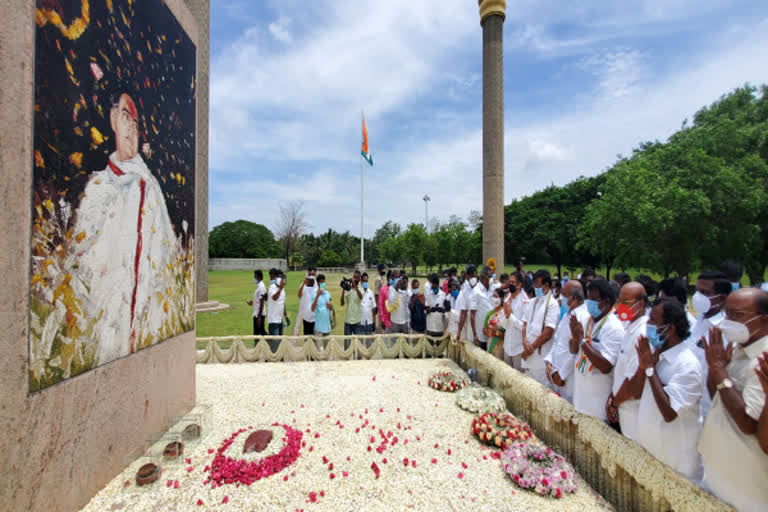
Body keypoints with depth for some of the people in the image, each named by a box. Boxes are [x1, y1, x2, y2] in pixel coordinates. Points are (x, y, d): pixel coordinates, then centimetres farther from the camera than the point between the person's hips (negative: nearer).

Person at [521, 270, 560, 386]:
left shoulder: (552, 304, -11)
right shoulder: (534, 302, 12)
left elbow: (548, 333, -15)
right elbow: (525, 324, 12)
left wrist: (532, 347, -8)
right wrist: (525, 341, -5)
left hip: (541, 355, -7)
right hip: (528, 353, 7)